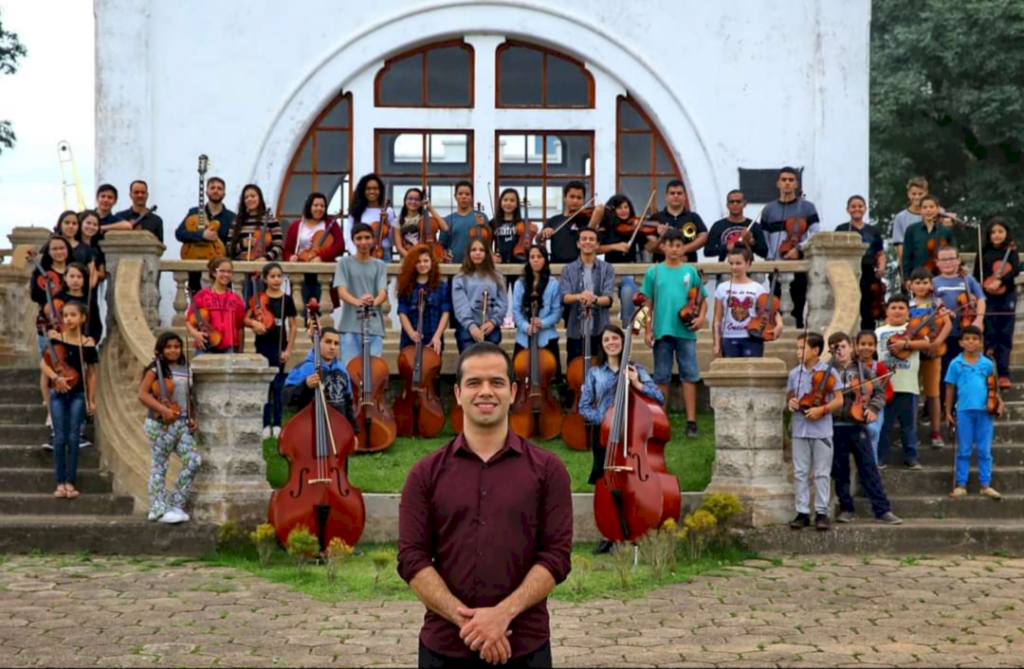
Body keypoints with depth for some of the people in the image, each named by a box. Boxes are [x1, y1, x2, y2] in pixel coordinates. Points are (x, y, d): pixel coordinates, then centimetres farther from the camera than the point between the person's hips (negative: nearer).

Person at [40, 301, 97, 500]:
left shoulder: (88, 344, -1)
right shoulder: (56, 339, -1)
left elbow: (91, 373, 4)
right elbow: (44, 363, -4)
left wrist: (91, 400, 2)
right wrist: (55, 377, -22)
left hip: (78, 394, 0)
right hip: (58, 393, 0)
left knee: (73, 438, 0)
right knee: (59, 437, -1)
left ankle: (70, 483, 6)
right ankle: (60, 483, 5)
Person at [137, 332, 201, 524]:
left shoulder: (186, 371, 15)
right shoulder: (155, 370, -4)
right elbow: (142, 394, -13)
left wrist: (191, 418, 11)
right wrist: (163, 409, -22)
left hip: (182, 424, 6)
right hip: (161, 424, -6)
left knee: (193, 461, -5)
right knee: (160, 466, 0)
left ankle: (175, 504, 7)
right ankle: (159, 509, 6)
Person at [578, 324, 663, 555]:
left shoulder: (636, 370, 6)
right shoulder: (594, 373, 8)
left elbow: (659, 398, -3)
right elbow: (584, 407, 6)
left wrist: (638, 384, -17)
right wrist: (603, 419, -10)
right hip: (603, 433, 1)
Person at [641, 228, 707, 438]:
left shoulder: (690, 272, 6)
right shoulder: (654, 272, 6)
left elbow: (702, 300, 8)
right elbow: (648, 304, 7)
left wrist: (701, 317, -11)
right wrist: (648, 330, 1)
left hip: (686, 332, 0)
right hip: (662, 332, 0)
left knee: (689, 375, -1)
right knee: (662, 377, 7)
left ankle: (691, 421, 1)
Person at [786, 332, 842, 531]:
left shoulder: (828, 372, -5)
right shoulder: (794, 373, 5)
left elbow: (839, 400, -4)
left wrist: (821, 409, -18)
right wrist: (791, 403, -6)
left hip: (822, 430, -3)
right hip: (799, 429, 3)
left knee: (822, 473, 2)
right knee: (800, 472, 5)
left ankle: (822, 512, 9)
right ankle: (802, 512, 11)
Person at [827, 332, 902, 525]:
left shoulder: (861, 369, 6)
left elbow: (880, 392, 8)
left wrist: (873, 408, -8)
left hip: (857, 424, 0)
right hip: (835, 426, 0)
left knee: (869, 468, -1)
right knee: (840, 471, 6)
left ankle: (883, 510, 0)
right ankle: (846, 509, 18)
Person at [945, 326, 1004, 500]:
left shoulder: (987, 364, 3)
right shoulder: (956, 364, 0)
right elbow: (950, 389, 4)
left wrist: (999, 402, -7)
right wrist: (948, 413, 3)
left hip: (984, 411, 1)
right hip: (964, 411, -1)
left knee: (984, 451, 6)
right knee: (963, 451, 6)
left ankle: (985, 485, 13)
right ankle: (961, 485, 13)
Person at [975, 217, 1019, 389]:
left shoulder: (1011, 252, 2)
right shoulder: (984, 253, 4)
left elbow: (1016, 270, -14)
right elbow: (976, 276, 7)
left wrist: (999, 281, -27)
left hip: (1007, 297, 0)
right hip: (988, 298, 0)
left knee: (1005, 335, 2)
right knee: (989, 335, -1)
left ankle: (1003, 374, 6)